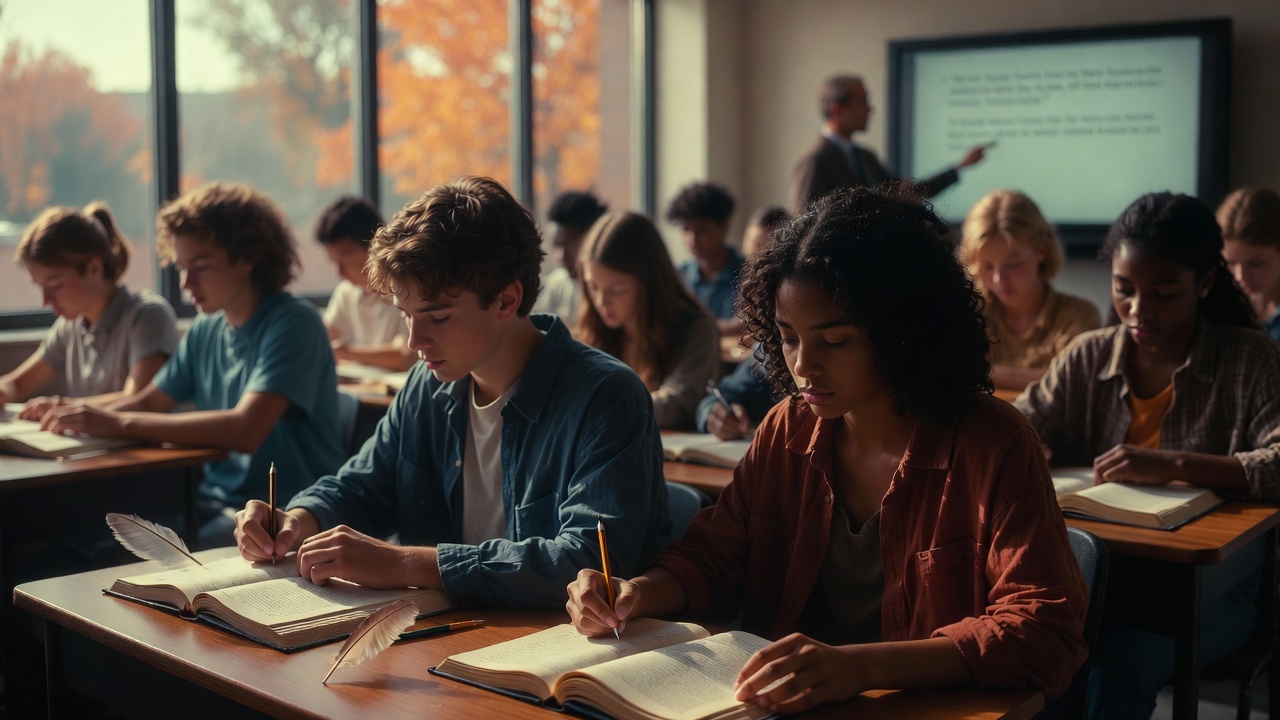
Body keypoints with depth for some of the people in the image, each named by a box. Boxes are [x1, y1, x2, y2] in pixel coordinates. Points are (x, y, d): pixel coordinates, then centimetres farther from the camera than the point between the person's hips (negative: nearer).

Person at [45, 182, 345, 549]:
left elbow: (245, 429, -26)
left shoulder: (293, 323, -14)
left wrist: (121, 424, -25)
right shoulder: (205, 331, 8)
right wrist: (81, 415, 0)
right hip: (217, 503, 7)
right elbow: (149, 402, 21)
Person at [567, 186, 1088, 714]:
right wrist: (640, 593, -12)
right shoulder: (788, 428, 3)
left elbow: (1046, 632, -20)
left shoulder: (989, 446, -12)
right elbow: (713, 555, 11)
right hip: (790, 704, 4)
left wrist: (863, 666, -33)